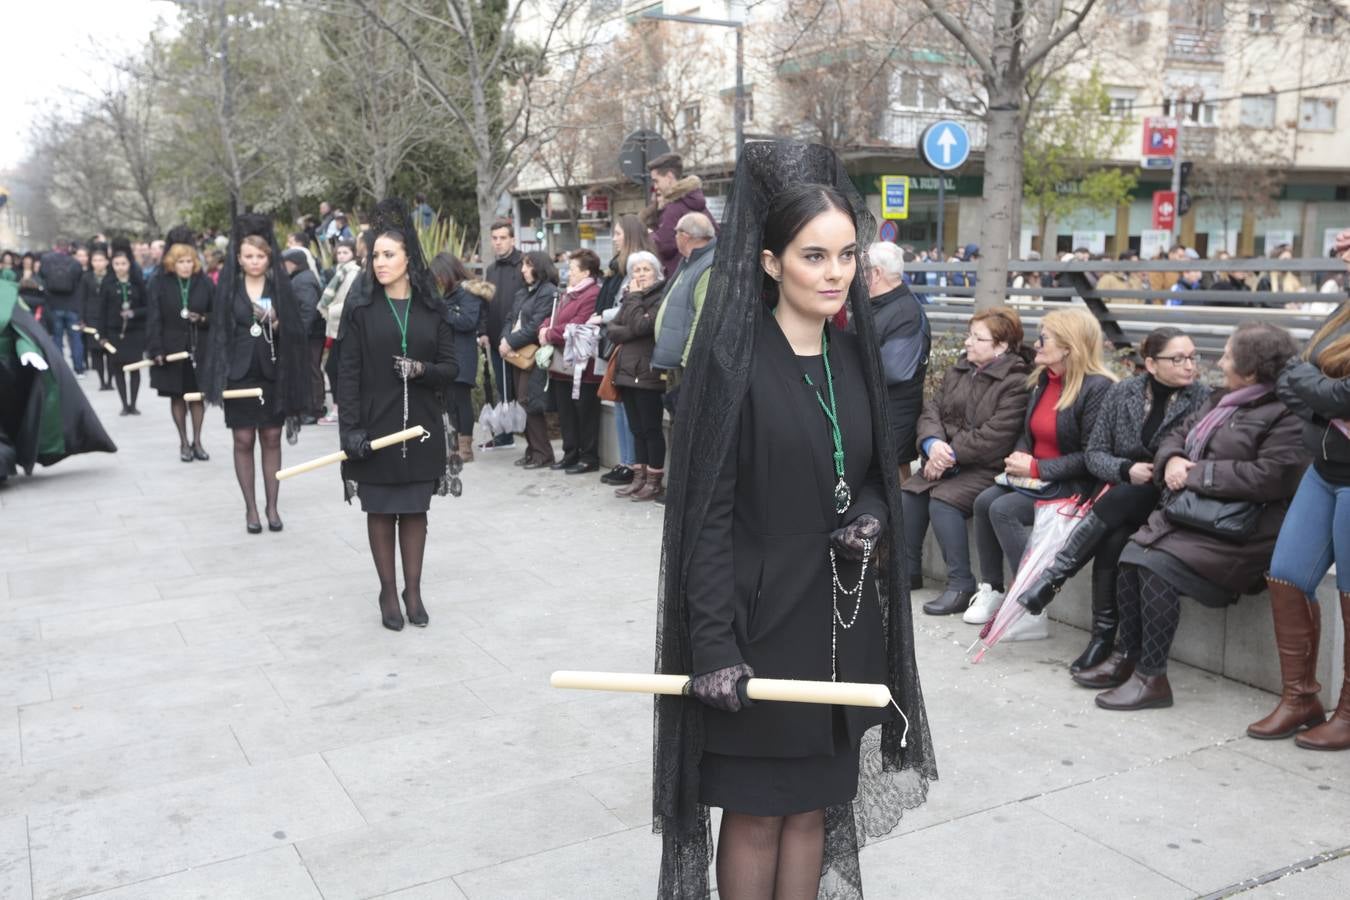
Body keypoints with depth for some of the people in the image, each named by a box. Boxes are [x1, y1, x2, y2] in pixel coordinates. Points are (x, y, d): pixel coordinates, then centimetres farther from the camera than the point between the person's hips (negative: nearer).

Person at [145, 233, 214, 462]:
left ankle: (197, 441, 18)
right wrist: (156, 349, -10)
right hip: (172, 348, 0)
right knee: (177, 396, 7)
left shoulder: (203, 283, 0)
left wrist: (202, 318, -14)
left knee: (198, 395, 5)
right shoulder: (160, 284, -2)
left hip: (199, 348, 1)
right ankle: (184, 443, 18)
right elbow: (153, 319, -4)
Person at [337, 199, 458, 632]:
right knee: (380, 510, 6)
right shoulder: (361, 308, -1)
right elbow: (348, 372, -4)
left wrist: (421, 369, -17)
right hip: (376, 425, -1)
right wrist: (351, 427, -11)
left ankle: (413, 591, 20)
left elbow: (450, 367, 4)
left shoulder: (432, 309, 3)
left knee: (415, 509, 8)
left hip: (421, 425, 1)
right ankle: (388, 593, 18)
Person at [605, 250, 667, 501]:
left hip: (648, 373, -8)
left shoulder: (662, 298, -8)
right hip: (627, 371, 8)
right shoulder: (631, 298, 17)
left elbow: (640, 326, -20)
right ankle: (640, 478, 18)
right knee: (636, 429, 11)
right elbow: (612, 330, 8)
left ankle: (655, 481, 6)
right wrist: (630, 333, -11)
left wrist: (634, 297, -8)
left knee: (651, 428, -1)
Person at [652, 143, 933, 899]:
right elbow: (707, 510, -16)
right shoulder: (731, 357, -14)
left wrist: (873, 521, -8)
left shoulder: (854, 357, 5)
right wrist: (714, 643, -20)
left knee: (815, 801, 16)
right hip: (761, 616, -5)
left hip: (840, 618, 6)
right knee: (757, 809, 9)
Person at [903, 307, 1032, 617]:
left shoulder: (1017, 383, -12)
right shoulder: (960, 370, 13)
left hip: (986, 468, -7)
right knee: (908, 493, -14)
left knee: (942, 500, -28)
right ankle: (909, 570, 3)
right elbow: (932, 408, 7)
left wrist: (951, 455, -19)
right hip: (947, 461, 7)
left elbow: (994, 435, -21)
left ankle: (961, 585, -20)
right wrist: (933, 443, -14)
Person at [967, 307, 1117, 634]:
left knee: (1004, 509, -24)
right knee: (985, 500, -14)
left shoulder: (1098, 387, -16)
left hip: (1075, 486, -8)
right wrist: (1020, 459, -4)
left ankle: (1032, 613, -20)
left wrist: (1037, 468, -19)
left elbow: (1092, 456, -19)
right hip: (1036, 478, 8)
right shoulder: (1043, 380, 9)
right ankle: (992, 590, -4)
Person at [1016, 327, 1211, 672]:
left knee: (1118, 500, -34)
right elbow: (1094, 453, 5)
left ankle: (1053, 575, -26)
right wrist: (1126, 469, -15)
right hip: (1119, 495, 3)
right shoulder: (1122, 392, 5)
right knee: (1113, 538, -30)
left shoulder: (1203, 400, -2)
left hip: (1166, 499, -2)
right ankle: (1103, 635, -22)